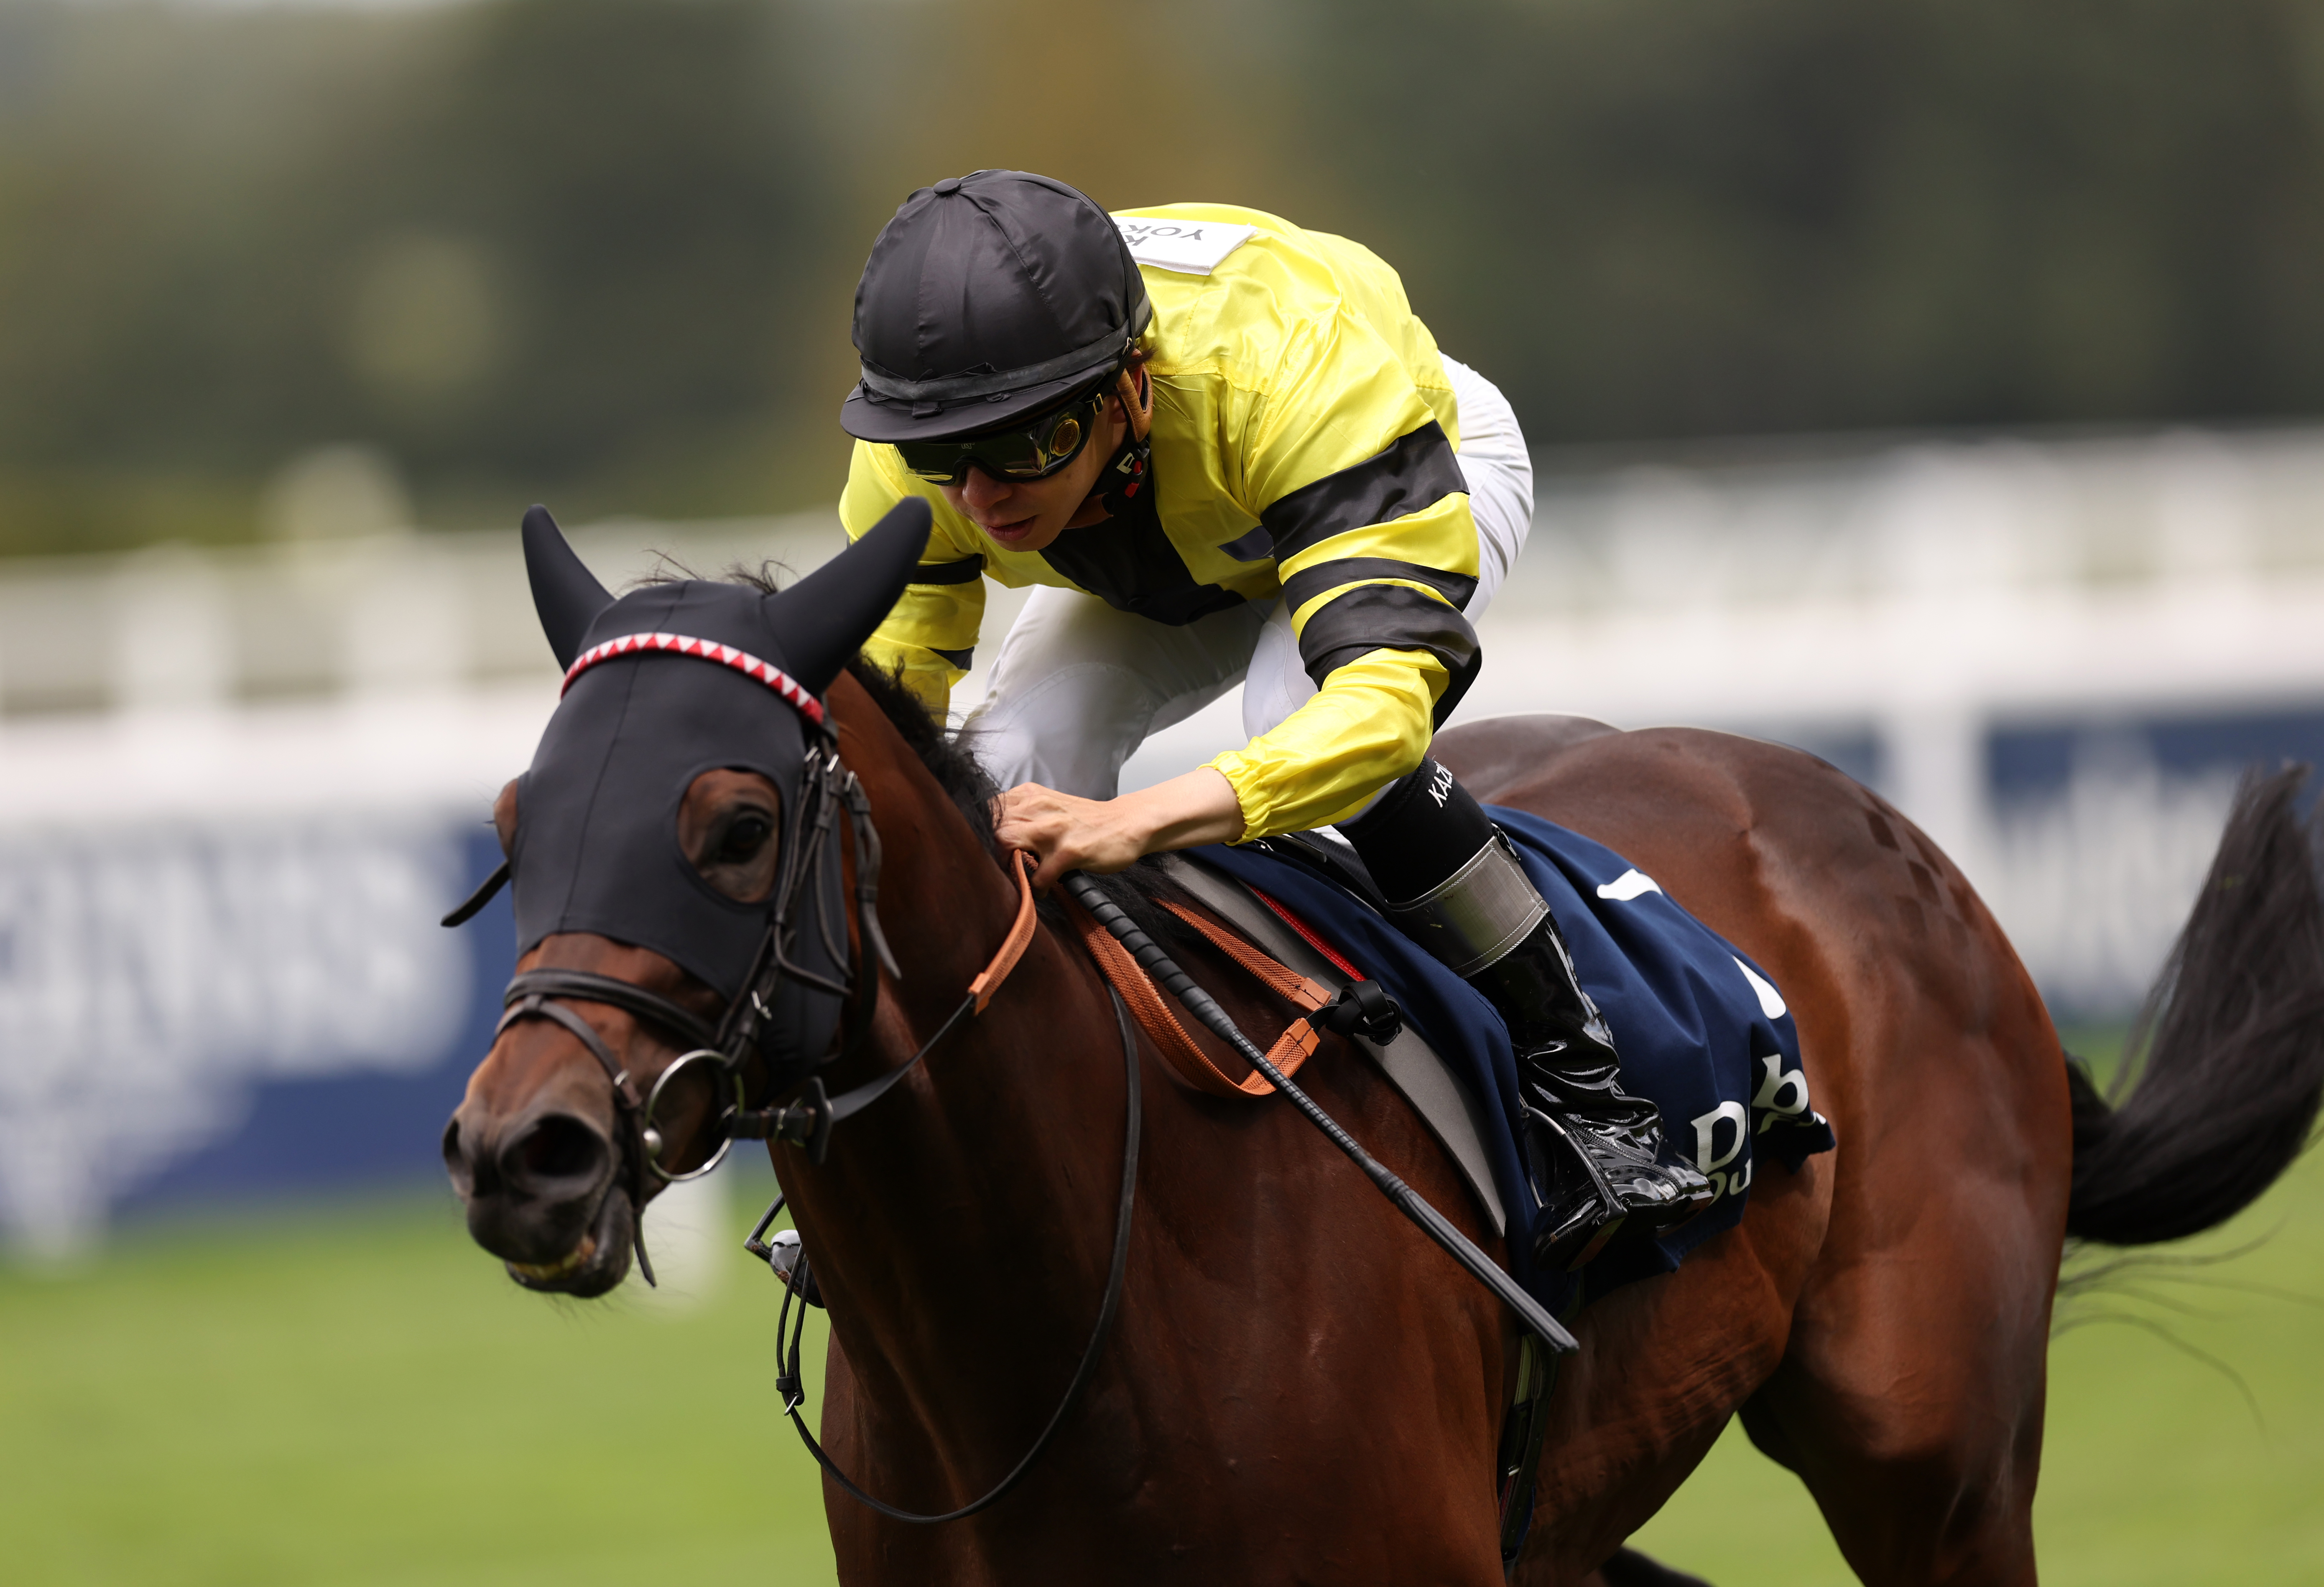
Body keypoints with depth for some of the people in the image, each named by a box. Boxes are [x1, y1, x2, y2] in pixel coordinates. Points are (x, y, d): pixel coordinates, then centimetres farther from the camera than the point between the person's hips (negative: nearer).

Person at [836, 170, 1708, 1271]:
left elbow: (1387, 695, -56)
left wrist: (1136, 821, -71)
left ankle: (1579, 1086, -22)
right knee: (1015, 761, -21)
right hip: (1161, 558, 5)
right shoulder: (908, 475, -33)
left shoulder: (1292, 372, -48)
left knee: (1302, 720, -35)